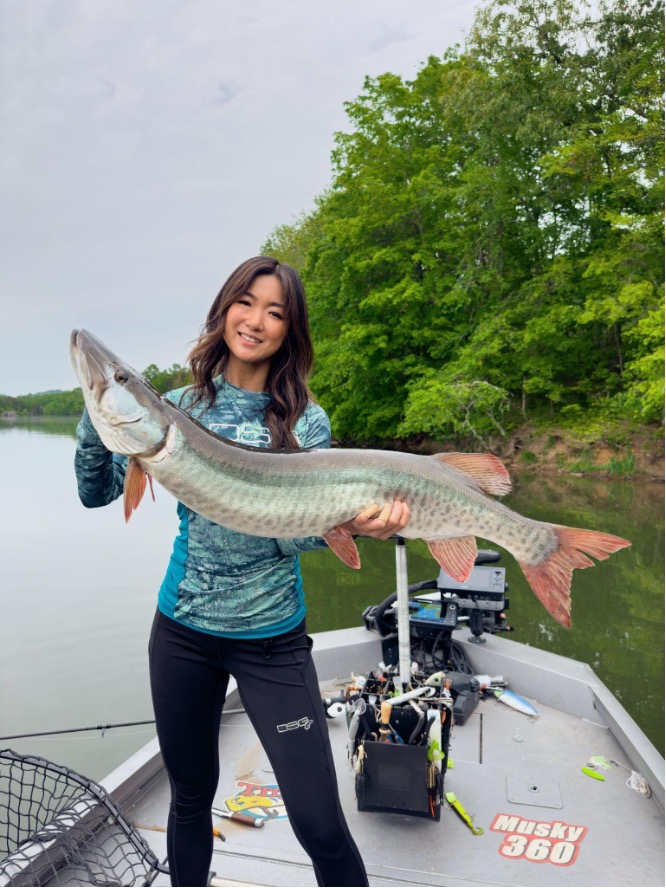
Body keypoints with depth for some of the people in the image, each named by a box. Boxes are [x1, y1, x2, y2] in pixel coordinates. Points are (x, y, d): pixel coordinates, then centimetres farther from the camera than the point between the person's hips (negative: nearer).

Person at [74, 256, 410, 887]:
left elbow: (293, 536, -11)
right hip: (182, 631, 3)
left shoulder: (305, 421, -6)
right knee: (190, 796, 20)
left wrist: (351, 522, -30)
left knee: (319, 823, -3)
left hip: (271, 639, -2)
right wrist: (98, 420, -17)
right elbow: (97, 493, 0)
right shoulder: (180, 407, 0)